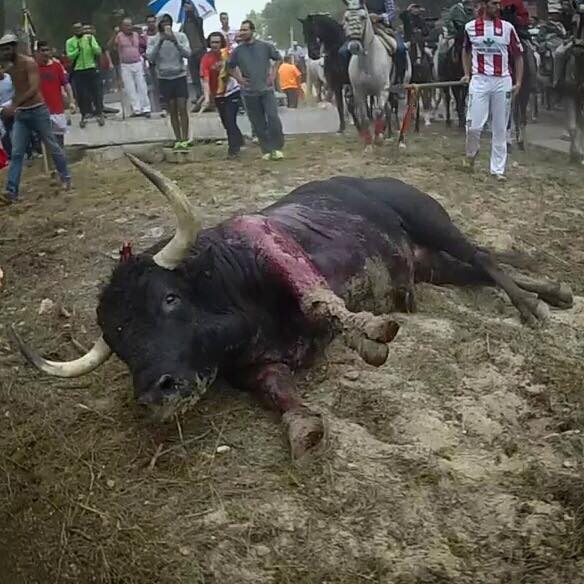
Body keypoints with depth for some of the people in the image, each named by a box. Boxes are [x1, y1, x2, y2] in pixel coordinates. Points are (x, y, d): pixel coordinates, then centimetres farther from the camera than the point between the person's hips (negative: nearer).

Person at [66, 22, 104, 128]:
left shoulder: (90, 37, 5)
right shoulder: (70, 42, 2)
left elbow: (98, 51, -3)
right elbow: (70, 56, -7)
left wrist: (91, 43, -17)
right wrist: (77, 50, -20)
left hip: (92, 69, 0)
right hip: (78, 71, 0)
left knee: (97, 92, 2)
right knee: (81, 95, 2)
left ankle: (100, 114, 13)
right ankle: (84, 116, 14)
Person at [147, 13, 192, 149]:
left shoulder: (180, 36, -2)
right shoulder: (153, 39, 0)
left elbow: (187, 54, -12)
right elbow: (150, 57, -12)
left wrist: (175, 41, -24)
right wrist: (160, 41, -21)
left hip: (180, 76, -1)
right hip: (164, 78, 1)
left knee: (182, 108, -6)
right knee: (172, 110, 5)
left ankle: (185, 139, -2)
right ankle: (178, 139, 10)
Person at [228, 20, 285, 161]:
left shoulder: (265, 46, -1)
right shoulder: (237, 51, 2)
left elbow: (278, 59, 12)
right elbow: (231, 67, 17)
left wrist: (273, 74, 2)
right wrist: (238, 78, 3)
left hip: (266, 89, -2)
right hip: (249, 92, 2)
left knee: (273, 117, -13)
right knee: (258, 123, 4)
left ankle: (277, 148, -2)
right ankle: (267, 150, 12)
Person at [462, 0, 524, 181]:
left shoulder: (507, 27, 1)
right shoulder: (470, 27, 3)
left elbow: (518, 56, 6)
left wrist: (518, 82, -2)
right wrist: (467, 74, 10)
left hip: (502, 82, 1)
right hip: (479, 81, -1)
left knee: (500, 129, 4)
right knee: (474, 125, -10)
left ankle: (498, 169, 12)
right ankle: (471, 153, 22)